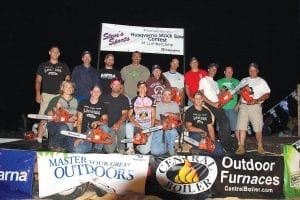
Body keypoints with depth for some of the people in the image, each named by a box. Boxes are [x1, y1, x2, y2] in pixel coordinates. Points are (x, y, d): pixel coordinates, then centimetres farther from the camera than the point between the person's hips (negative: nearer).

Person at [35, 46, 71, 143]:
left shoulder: (64, 66, 14)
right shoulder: (43, 65, 14)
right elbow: (38, 81, 11)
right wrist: (38, 94, -1)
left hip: (60, 95, 1)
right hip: (46, 95, 0)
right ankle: (39, 139, -6)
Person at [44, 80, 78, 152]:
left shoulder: (75, 101, 14)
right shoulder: (55, 100, 2)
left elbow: (76, 116, 17)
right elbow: (48, 114, -3)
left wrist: (74, 118, -4)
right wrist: (55, 108, -19)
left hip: (69, 127, 4)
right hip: (55, 125, -4)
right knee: (63, 128, -39)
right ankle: (53, 144, -9)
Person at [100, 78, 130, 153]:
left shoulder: (124, 99, 2)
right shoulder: (104, 97, 6)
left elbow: (124, 114, -7)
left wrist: (118, 123, -25)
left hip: (119, 124, 0)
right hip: (108, 126, 0)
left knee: (122, 127, -36)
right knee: (110, 151, -14)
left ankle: (121, 148, -8)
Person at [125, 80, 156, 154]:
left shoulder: (151, 100, 6)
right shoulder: (133, 100, 6)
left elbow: (153, 116, 3)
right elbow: (129, 116, 2)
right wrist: (136, 124, -16)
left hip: (148, 126, -1)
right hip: (137, 125, 1)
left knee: (145, 151, -17)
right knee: (128, 125, -36)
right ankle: (130, 148, -25)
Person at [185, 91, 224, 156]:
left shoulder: (207, 112, 15)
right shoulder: (190, 111, 3)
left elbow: (210, 127, 9)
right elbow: (188, 127, -5)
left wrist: (213, 140, -5)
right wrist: (201, 131, -13)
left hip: (206, 135, 4)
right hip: (194, 134, -4)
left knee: (219, 151, -12)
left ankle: (197, 150, 1)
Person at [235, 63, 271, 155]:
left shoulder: (261, 81, 7)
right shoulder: (244, 80, 19)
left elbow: (267, 95, 1)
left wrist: (257, 100, -14)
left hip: (255, 106, -3)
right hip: (243, 106, 3)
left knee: (258, 128, -3)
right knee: (242, 127, -4)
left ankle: (260, 146, 11)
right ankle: (241, 147, -2)